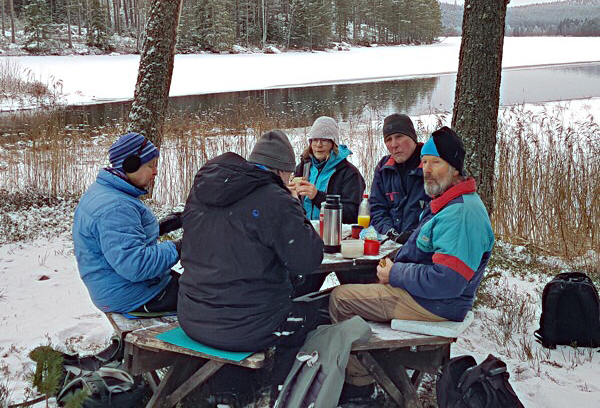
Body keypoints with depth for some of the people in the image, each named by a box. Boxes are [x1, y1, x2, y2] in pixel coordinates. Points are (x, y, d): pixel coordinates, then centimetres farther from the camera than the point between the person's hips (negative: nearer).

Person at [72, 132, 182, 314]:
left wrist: (161, 227, 10)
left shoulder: (102, 191, 8)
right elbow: (136, 265, -33)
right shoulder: (115, 208, -26)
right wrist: (177, 248, -23)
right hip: (135, 296, -11)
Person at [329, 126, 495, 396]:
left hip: (435, 305, -11)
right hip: (423, 293, 11)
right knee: (357, 287, 21)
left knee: (340, 298, -5)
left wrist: (395, 274, -17)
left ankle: (358, 373, 10)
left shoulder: (463, 214, -24)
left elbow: (446, 282, -30)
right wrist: (394, 265, 6)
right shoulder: (445, 202, 12)